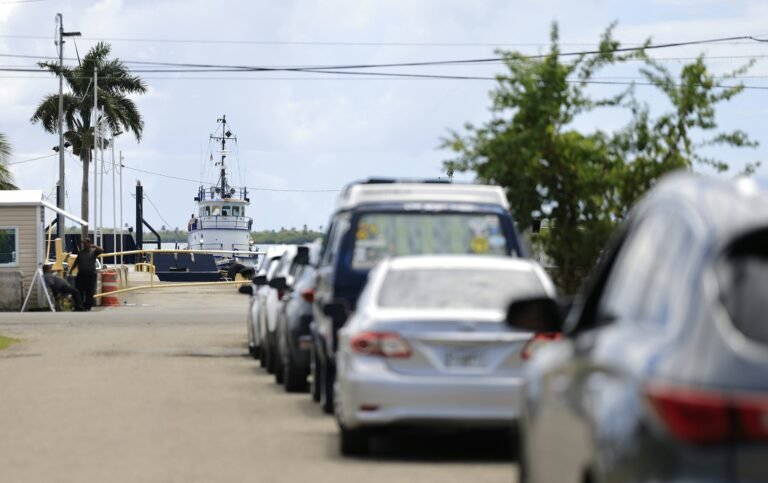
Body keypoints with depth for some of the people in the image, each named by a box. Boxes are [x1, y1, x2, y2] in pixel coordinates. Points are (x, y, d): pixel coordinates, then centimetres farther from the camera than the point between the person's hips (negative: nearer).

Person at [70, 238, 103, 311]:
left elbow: (101, 250, -15)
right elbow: (76, 263, 19)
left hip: (91, 275, -4)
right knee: (79, 291, 3)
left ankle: (88, 307, 4)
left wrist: (94, 246, -17)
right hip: (81, 274, 4)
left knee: (89, 292, -1)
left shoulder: (93, 252, 3)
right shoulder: (81, 252, 15)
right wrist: (70, 270, 16)